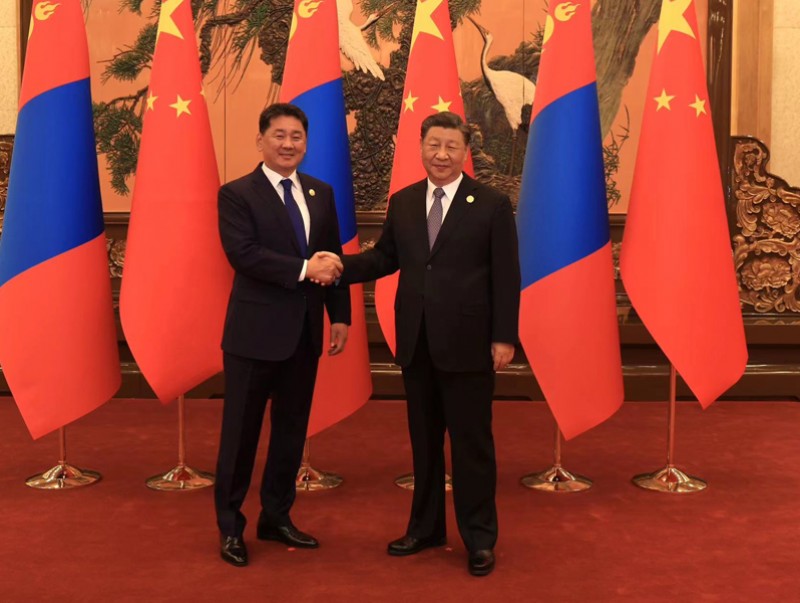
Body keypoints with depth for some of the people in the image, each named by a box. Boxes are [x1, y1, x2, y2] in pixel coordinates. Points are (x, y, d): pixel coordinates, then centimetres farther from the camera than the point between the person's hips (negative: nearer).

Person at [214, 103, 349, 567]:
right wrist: (303, 269, -22)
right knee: (241, 432, 4)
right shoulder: (237, 194, -5)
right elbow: (243, 253, -19)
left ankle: (276, 517, 29)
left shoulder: (321, 193, 11)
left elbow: (334, 259, 11)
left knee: (292, 429, 14)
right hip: (256, 331, -5)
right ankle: (230, 526, 18)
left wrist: (340, 316, 4)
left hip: (305, 332, 5)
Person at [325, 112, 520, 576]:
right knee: (423, 440, 15)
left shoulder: (493, 205, -4)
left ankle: (480, 538, 17)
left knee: (472, 443, 4)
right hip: (417, 344, 5)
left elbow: (506, 277, -6)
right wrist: (342, 267, -7)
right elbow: (385, 258, 11)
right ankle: (426, 527, 30)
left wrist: (504, 338, -10)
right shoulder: (402, 202, 9)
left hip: (467, 344, -4)